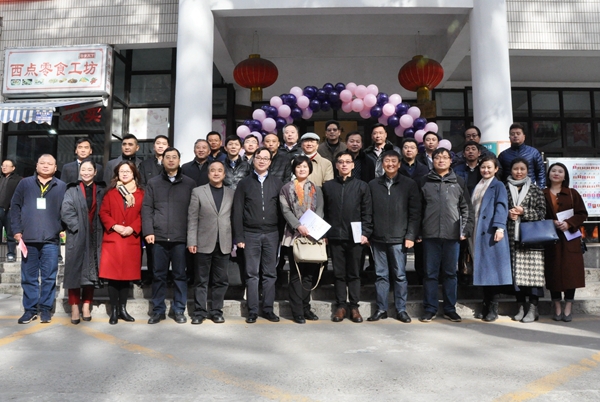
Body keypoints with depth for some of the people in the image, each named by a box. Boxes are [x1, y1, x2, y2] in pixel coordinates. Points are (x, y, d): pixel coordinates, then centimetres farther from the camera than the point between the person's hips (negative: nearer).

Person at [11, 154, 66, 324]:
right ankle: (30, 309, 16)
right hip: (28, 238, 1)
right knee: (29, 277, 7)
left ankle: (46, 308, 12)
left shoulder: (62, 186, 7)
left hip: (51, 239, -1)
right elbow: (15, 207, 7)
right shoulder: (24, 184, 10)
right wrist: (17, 230, 0)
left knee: (49, 277, 2)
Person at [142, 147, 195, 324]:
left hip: (181, 238, -1)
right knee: (158, 275, 7)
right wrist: (148, 231, -5)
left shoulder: (190, 184, 7)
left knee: (180, 275, 5)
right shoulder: (153, 183, 11)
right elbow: (147, 208, 6)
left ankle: (179, 310, 16)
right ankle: (158, 310, 18)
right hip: (158, 237, 1)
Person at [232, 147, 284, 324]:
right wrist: (239, 237, -4)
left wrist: (282, 234, 0)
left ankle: (268, 309, 14)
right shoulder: (244, 183, 5)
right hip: (251, 234, -1)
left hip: (271, 234, 1)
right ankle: (252, 311, 10)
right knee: (252, 274, 2)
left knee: (270, 274, 5)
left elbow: (282, 210, 6)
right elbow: (237, 212, 2)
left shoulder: (277, 183, 8)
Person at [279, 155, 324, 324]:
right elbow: (286, 210, -3)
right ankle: (297, 311, 3)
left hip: (312, 236, 3)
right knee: (296, 274, -1)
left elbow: (319, 210, 4)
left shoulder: (316, 190, 15)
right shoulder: (287, 188, 7)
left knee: (309, 273, 7)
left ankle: (306, 308, 17)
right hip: (294, 235, -3)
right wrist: (298, 226, -18)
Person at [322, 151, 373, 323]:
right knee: (339, 273, 6)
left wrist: (365, 233, -6)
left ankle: (354, 306, 14)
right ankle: (341, 305, 15)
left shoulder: (362, 186, 5)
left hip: (355, 236, -1)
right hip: (335, 236, 1)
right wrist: (324, 233, 2)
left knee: (354, 273, 5)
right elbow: (324, 212, 8)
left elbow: (367, 212, 2)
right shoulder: (328, 186, 9)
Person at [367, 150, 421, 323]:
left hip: (399, 238, -2)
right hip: (378, 238, 2)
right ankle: (381, 309, 17)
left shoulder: (409, 184, 3)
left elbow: (415, 212, -1)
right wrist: (367, 233, 1)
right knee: (381, 275, 8)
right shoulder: (373, 185, 9)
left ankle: (401, 309, 15)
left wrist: (410, 236, -7)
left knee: (400, 275, 4)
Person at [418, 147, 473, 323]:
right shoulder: (425, 182, 7)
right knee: (430, 273, 4)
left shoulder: (459, 182, 9)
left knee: (450, 273, 8)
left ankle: (450, 309, 18)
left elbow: (466, 208, 7)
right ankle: (430, 309, 13)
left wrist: (466, 230, -2)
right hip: (430, 235, 0)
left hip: (452, 235, 1)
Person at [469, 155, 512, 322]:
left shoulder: (498, 186, 1)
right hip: (478, 233, 7)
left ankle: (493, 309, 2)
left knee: (492, 269, -5)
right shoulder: (478, 187, 21)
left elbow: (501, 207, -11)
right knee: (482, 269, 8)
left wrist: (499, 227, -22)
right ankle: (486, 306, 16)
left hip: (491, 232, -6)